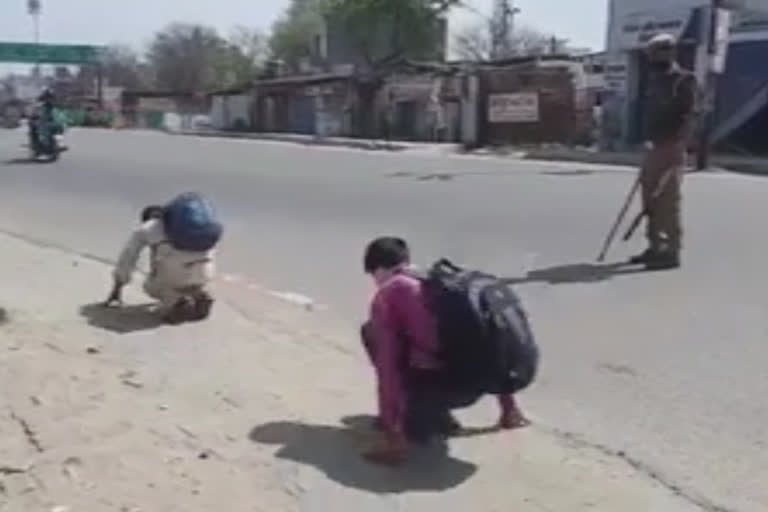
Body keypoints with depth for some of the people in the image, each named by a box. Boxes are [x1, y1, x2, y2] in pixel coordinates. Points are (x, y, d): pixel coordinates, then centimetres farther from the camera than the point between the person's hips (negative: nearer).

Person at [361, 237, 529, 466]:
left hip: (435, 388, -7)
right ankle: (436, 415, 20)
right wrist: (508, 406, 33)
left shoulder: (387, 294, 3)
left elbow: (387, 363, -9)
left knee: (372, 332, 13)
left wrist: (393, 438, -10)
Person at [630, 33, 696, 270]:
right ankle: (656, 246, 22)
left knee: (668, 199, -9)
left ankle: (671, 251, -4)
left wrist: (678, 145, -23)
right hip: (654, 147, 9)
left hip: (671, 148, -9)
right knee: (650, 198, 12)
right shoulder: (657, 80, 18)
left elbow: (686, 115, -15)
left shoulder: (684, 80, -8)